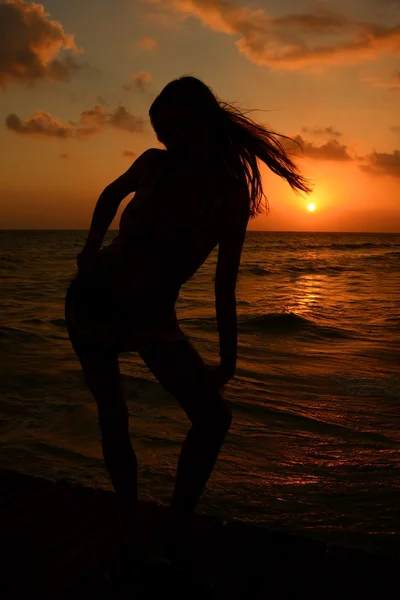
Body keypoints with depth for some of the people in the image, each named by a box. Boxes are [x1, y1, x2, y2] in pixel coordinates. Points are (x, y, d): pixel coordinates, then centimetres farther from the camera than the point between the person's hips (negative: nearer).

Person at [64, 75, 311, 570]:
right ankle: (133, 532, 20)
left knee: (213, 417, -10)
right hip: (93, 298, 1)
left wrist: (228, 361, -12)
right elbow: (111, 194, 12)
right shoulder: (154, 164, -12)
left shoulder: (233, 194, -15)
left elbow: (224, 286, -12)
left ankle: (173, 535, 6)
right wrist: (90, 249, 4)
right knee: (112, 421, 2)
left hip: (152, 316, 0)